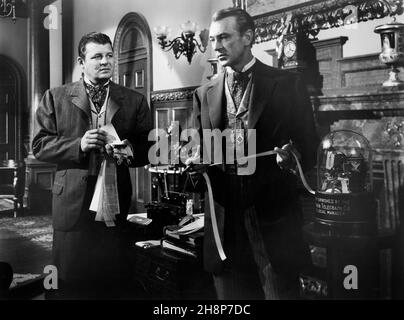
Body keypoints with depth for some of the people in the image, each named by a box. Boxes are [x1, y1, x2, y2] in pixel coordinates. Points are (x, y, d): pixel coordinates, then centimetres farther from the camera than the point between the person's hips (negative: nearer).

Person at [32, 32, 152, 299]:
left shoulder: (135, 101, 9)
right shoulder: (55, 97, 7)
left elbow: (148, 149, 6)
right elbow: (39, 145, 2)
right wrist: (79, 145, -13)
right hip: (72, 202, 0)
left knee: (113, 282, 7)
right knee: (72, 282, 8)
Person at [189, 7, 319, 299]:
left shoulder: (286, 84, 1)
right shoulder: (204, 94, 11)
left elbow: (309, 144, 1)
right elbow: (200, 150, 13)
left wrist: (291, 157, -20)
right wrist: (194, 161, -9)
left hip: (274, 220, -3)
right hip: (224, 218, 3)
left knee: (281, 292, 3)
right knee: (230, 294, 11)